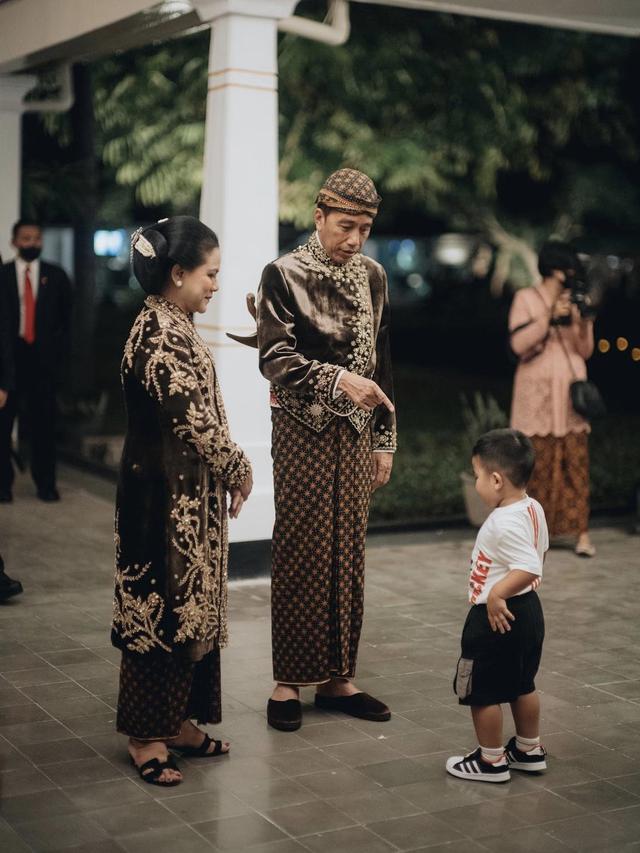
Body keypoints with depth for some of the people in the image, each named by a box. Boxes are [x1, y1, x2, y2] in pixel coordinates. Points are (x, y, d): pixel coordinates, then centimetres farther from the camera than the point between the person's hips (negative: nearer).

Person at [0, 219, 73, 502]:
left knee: (43, 422, 5)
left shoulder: (56, 276, 6)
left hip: (44, 357, 1)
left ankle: (46, 483, 13)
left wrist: (60, 353, 2)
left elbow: (66, 319, 9)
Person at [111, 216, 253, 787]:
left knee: (187, 603, 14)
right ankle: (146, 737, 11)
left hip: (190, 491, 10)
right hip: (166, 493, -10)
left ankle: (177, 722, 25)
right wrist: (238, 469, -8)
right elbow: (194, 421, -21)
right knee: (162, 605, -1)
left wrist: (229, 469, 10)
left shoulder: (176, 327, 12)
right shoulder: (159, 334, -19)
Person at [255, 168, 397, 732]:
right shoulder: (283, 275, -6)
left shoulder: (372, 276, 9)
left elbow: (381, 362, 13)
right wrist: (339, 379, -27)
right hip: (303, 432, -5)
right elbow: (275, 357, -14)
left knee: (348, 553, 7)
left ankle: (338, 677, 18)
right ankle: (289, 680, 10)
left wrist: (384, 439, 11)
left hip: (356, 433, 5)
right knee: (300, 553, -1)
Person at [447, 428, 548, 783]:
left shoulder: (505, 523, -27)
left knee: (482, 692, 5)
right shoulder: (533, 508, 2)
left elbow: (530, 568, -35)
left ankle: (491, 761, 16)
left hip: (497, 616, -10)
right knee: (522, 685, 22)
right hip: (528, 610, 10)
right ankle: (529, 750, 35)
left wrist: (497, 594, -33)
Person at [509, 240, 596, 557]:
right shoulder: (525, 298, 0)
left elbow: (585, 350, 8)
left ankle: (581, 533, 1)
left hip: (571, 394, 3)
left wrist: (586, 320, -7)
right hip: (537, 393, -3)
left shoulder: (574, 302, 11)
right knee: (535, 464, -2)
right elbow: (518, 344, -10)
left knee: (575, 463, -1)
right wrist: (549, 318, -17)